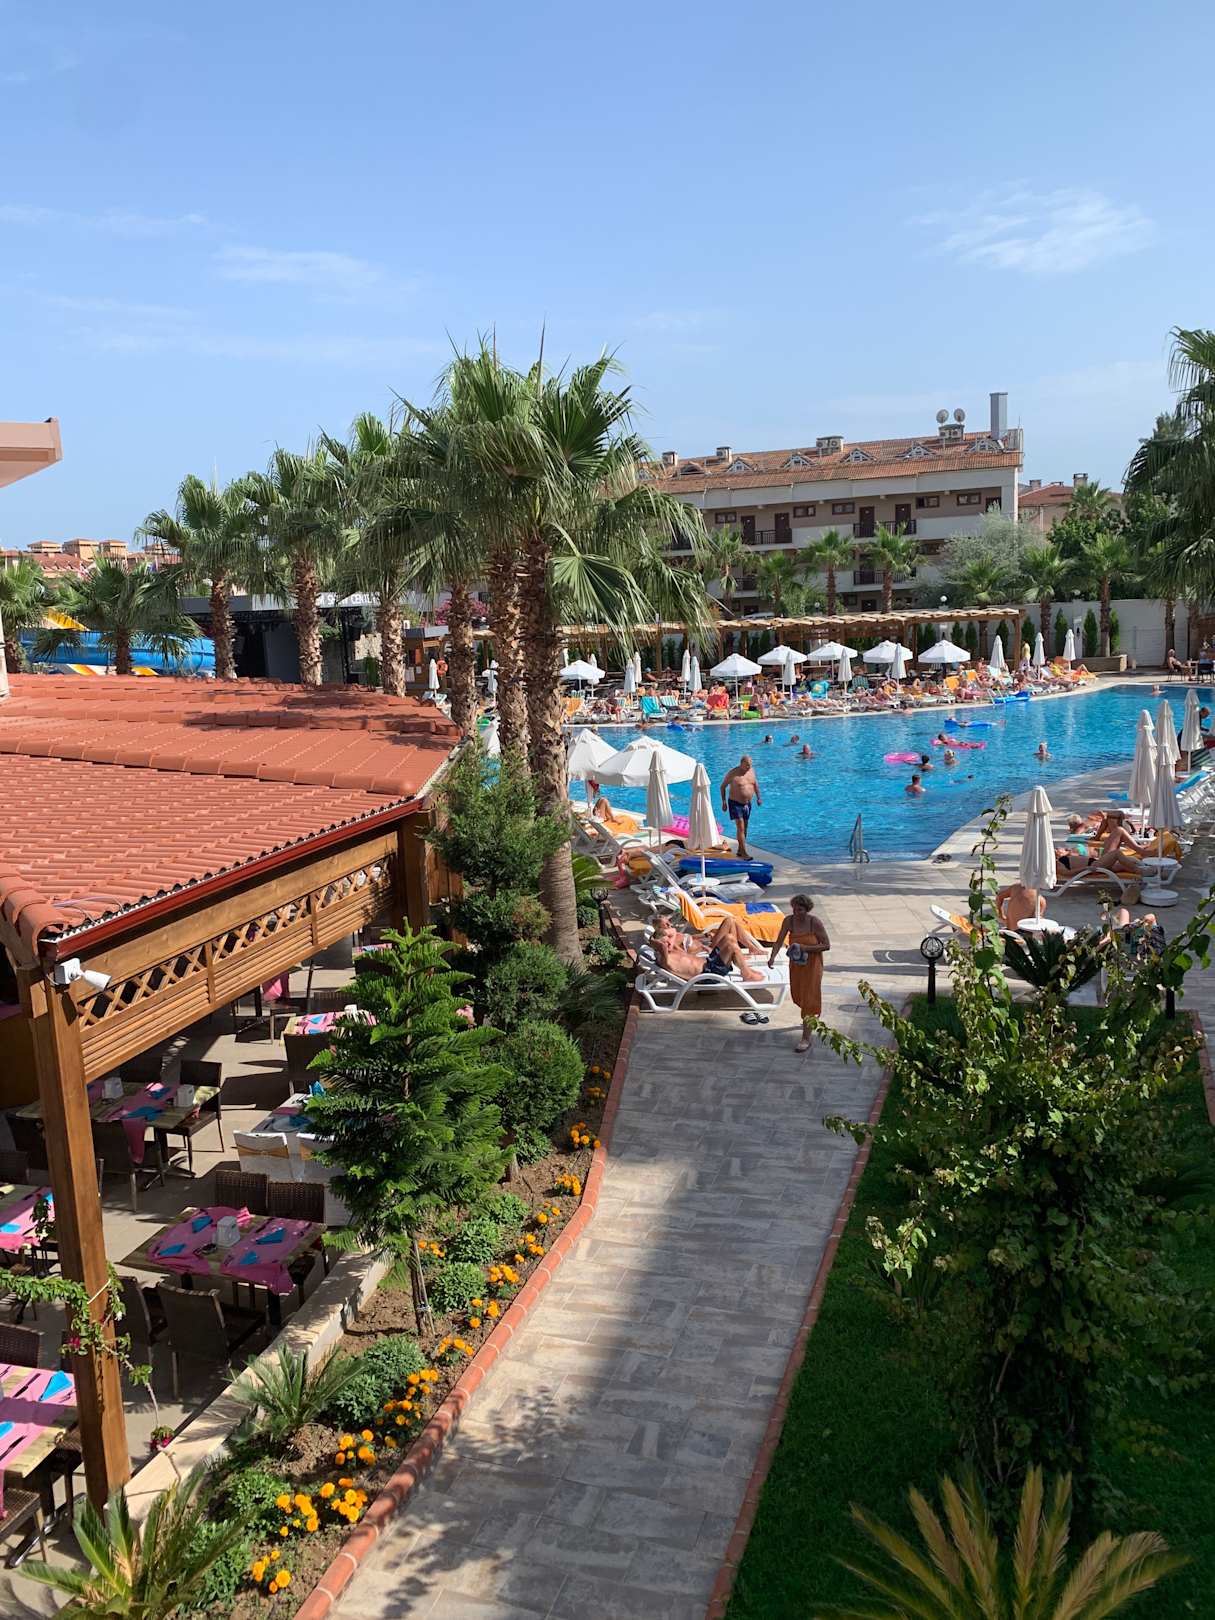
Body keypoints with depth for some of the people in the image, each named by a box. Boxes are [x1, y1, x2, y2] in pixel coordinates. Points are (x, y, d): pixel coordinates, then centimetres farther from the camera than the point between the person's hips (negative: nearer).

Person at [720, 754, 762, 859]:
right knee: (740, 828, -13)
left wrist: (759, 797, 15)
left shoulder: (751, 770, 2)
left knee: (744, 828, 13)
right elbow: (723, 786, -6)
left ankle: (740, 851, 25)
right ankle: (744, 853, -14)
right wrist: (724, 802, -9)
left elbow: (755, 783, 18)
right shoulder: (733, 774, -15)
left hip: (747, 803, 6)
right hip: (735, 803, -6)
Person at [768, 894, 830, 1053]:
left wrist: (806, 948, -28)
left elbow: (827, 945, -17)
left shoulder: (815, 923, -22)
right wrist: (772, 957, -30)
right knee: (797, 994, 21)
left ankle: (806, 1039, -2)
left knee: (808, 998, -6)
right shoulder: (789, 921, -12)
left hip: (812, 964, -5)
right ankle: (814, 1015, 53)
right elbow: (779, 941, -13)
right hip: (796, 963, 5)